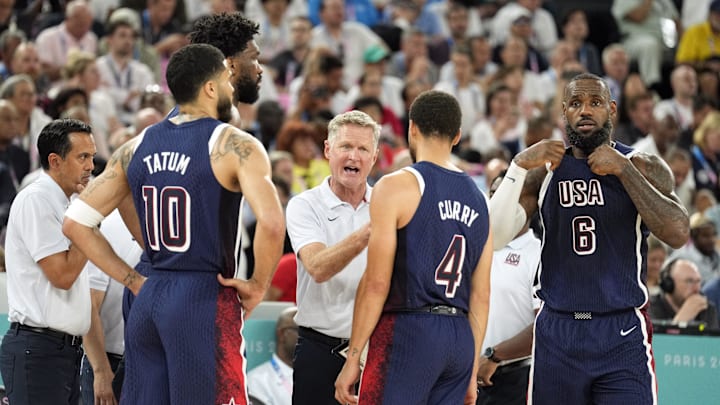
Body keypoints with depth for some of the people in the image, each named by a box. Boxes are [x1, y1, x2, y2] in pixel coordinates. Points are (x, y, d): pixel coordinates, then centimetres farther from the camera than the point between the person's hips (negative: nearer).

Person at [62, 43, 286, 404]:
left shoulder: (136, 148, 10)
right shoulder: (235, 146, -8)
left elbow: (75, 223, 9)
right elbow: (271, 224, -24)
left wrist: (132, 280, 10)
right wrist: (258, 286, -8)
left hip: (148, 301, 6)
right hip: (206, 302, -6)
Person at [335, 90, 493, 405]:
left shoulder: (397, 186, -5)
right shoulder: (477, 199, 14)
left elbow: (377, 284, -10)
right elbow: (481, 295, 14)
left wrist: (352, 359, -6)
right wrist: (471, 373, 18)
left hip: (407, 331, -6)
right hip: (460, 339, 6)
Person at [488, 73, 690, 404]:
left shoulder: (644, 168, 1)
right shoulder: (544, 170, 8)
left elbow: (678, 235, -14)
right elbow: (495, 238, -2)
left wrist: (623, 169, -15)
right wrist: (519, 166, -12)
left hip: (623, 334, -2)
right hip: (556, 333, 2)